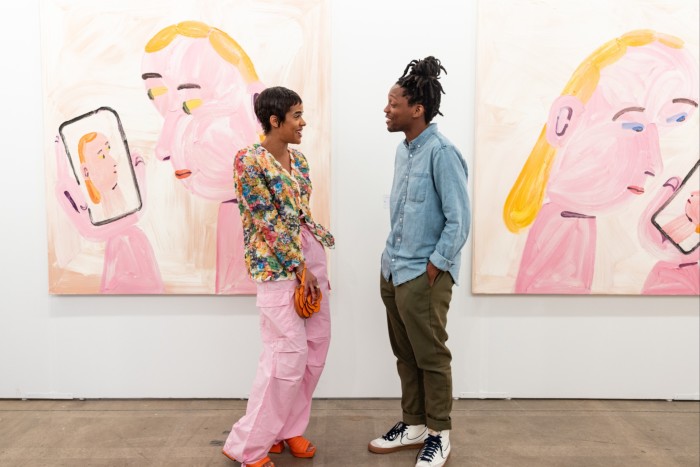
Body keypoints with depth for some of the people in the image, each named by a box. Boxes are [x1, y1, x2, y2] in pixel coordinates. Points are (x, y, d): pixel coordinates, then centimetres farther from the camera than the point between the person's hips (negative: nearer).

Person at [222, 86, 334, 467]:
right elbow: (267, 221, -15)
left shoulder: (298, 159, 11)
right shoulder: (249, 160, -13)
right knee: (288, 354, -7)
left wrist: (317, 265, 14)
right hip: (277, 264, -8)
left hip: (311, 255, 9)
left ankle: (289, 428, 27)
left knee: (316, 347, 11)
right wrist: (299, 268, -15)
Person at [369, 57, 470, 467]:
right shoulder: (404, 149, 9)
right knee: (405, 355, 17)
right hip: (394, 271, 8)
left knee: (431, 357, 6)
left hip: (424, 275, -8)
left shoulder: (442, 152, -17)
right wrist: (393, 257, 14)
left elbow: (460, 219, -18)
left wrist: (436, 264, -13)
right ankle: (413, 426, 34)